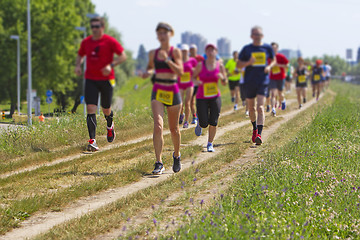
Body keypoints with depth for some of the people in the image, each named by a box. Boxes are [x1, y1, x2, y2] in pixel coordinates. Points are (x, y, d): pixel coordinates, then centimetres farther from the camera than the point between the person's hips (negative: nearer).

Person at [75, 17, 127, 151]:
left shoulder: (110, 41, -6)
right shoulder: (86, 42, 7)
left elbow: (123, 56, -5)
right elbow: (80, 55, 23)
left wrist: (111, 65, -19)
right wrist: (78, 65, 2)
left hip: (106, 80, -2)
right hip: (90, 80, 2)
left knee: (106, 110, 10)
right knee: (90, 109, -12)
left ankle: (110, 125, 47)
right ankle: (92, 141, -16)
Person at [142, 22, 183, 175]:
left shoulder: (175, 52, -2)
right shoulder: (153, 53, 7)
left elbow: (180, 72, -13)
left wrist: (167, 59, -24)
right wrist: (148, 72, 1)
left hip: (173, 92, -1)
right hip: (158, 92, 1)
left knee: (174, 128, 11)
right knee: (158, 126, -17)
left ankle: (176, 155, 39)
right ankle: (159, 163, -18)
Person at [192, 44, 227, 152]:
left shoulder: (220, 66, 0)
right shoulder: (200, 65, -5)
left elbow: (225, 83, 7)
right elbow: (193, 77, 7)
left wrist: (222, 77, -15)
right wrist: (196, 81, -16)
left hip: (215, 97, 1)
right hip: (202, 98, -1)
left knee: (213, 123, -7)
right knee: (204, 124, -5)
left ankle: (210, 144, 10)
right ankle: (199, 124, 33)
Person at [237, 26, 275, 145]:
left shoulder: (267, 48, 4)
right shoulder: (247, 49, 2)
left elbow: (273, 60, 20)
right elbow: (238, 65, 4)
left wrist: (269, 66, -3)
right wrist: (248, 62, -15)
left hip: (263, 81, -1)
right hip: (249, 81, 2)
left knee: (260, 107, -15)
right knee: (251, 108, 13)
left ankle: (259, 134, -21)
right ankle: (255, 129, 38)